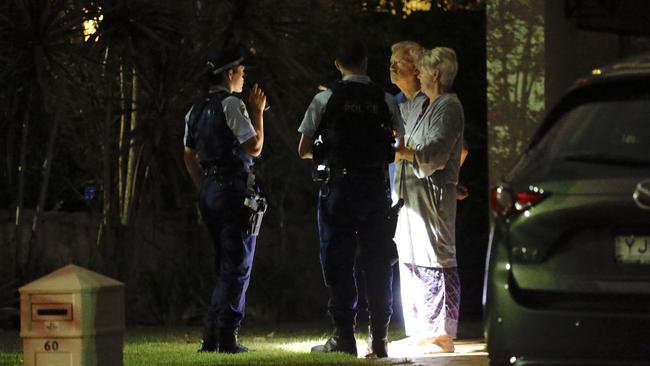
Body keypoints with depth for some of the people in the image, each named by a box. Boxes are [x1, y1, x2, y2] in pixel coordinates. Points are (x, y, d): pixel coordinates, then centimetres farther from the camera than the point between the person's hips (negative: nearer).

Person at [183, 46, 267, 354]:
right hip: (234, 189, -8)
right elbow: (254, 147, -13)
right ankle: (226, 337, -7)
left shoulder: (197, 110, 15)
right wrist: (258, 113, -2)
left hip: (209, 190, 8)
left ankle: (212, 336, 12)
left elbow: (189, 157, 19)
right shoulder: (232, 105, -10)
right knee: (237, 267, -4)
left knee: (224, 266, 15)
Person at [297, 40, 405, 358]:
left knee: (339, 263, 5)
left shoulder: (325, 99, -4)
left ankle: (343, 337, 4)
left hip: (338, 186, -2)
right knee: (378, 264, 7)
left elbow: (303, 150, -2)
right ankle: (379, 339, 8)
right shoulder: (385, 101, 1)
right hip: (376, 186, 2)